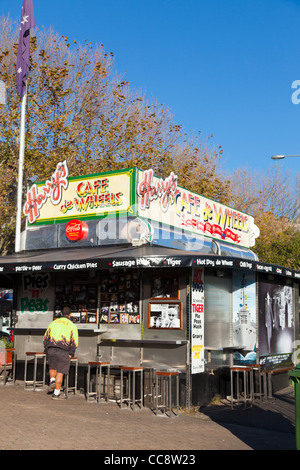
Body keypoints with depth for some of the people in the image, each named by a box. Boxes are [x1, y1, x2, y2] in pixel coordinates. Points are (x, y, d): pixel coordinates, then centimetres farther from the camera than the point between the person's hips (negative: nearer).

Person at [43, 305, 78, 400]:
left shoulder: (53, 323, 13)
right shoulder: (72, 325, 3)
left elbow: (45, 338, 14)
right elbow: (74, 342, -3)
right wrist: (70, 354, 7)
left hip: (51, 350, 3)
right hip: (63, 352, -3)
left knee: (52, 367, 27)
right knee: (60, 372, 4)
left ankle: (52, 381, 5)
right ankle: (56, 393, 8)